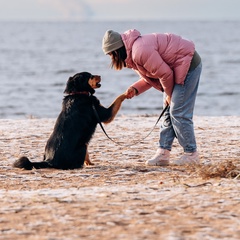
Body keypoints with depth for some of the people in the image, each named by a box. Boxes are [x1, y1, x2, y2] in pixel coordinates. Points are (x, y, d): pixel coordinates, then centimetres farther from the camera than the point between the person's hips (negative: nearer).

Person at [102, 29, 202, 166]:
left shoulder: (140, 52, -26)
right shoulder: (132, 54, 8)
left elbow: (165, 73, -23)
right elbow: (150, 77, 14)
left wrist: (169, 95, -6)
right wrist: (135, 89, -4)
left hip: (188, 65, -11)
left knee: (178, 112, -11)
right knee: (168, 113, 9)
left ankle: (191, 154, -5)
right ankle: (163, 153, 9)